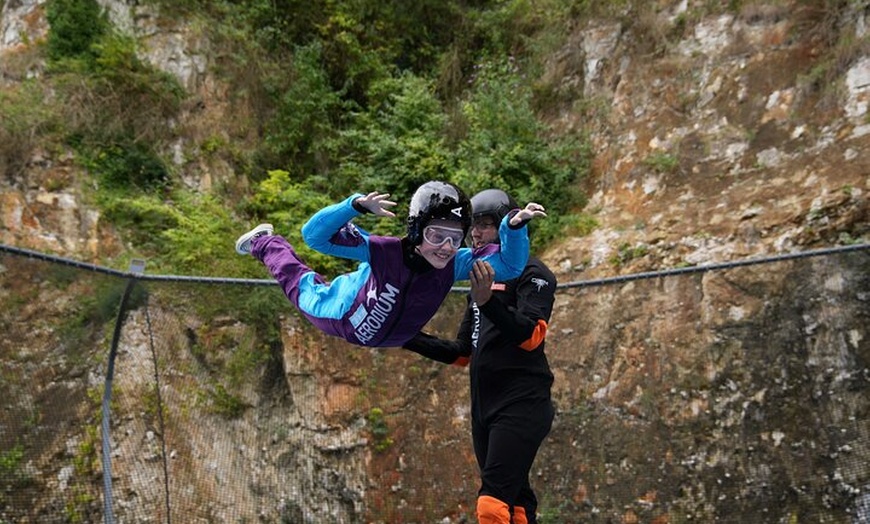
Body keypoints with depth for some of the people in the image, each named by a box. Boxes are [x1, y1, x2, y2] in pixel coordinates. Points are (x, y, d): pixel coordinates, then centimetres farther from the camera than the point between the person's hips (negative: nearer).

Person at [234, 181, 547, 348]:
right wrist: (357, 205, -61)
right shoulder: (384, 251, -45)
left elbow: (509, 265, -41)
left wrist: (515, 226, -60)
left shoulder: (456, 264, -36)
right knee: (301, 285, 27)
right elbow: (314, 235, -45)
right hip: (341, 318, -3)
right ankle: (264, 243, 51)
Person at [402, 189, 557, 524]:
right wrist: (408, 338, 14)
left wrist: (488, 302, -34)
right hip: (484, 408, 8)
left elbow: (531, 335, -20)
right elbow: (462, 353, 23)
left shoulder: (531, 273, -3)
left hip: (521, 405, -8)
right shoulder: (481, 280, 21)